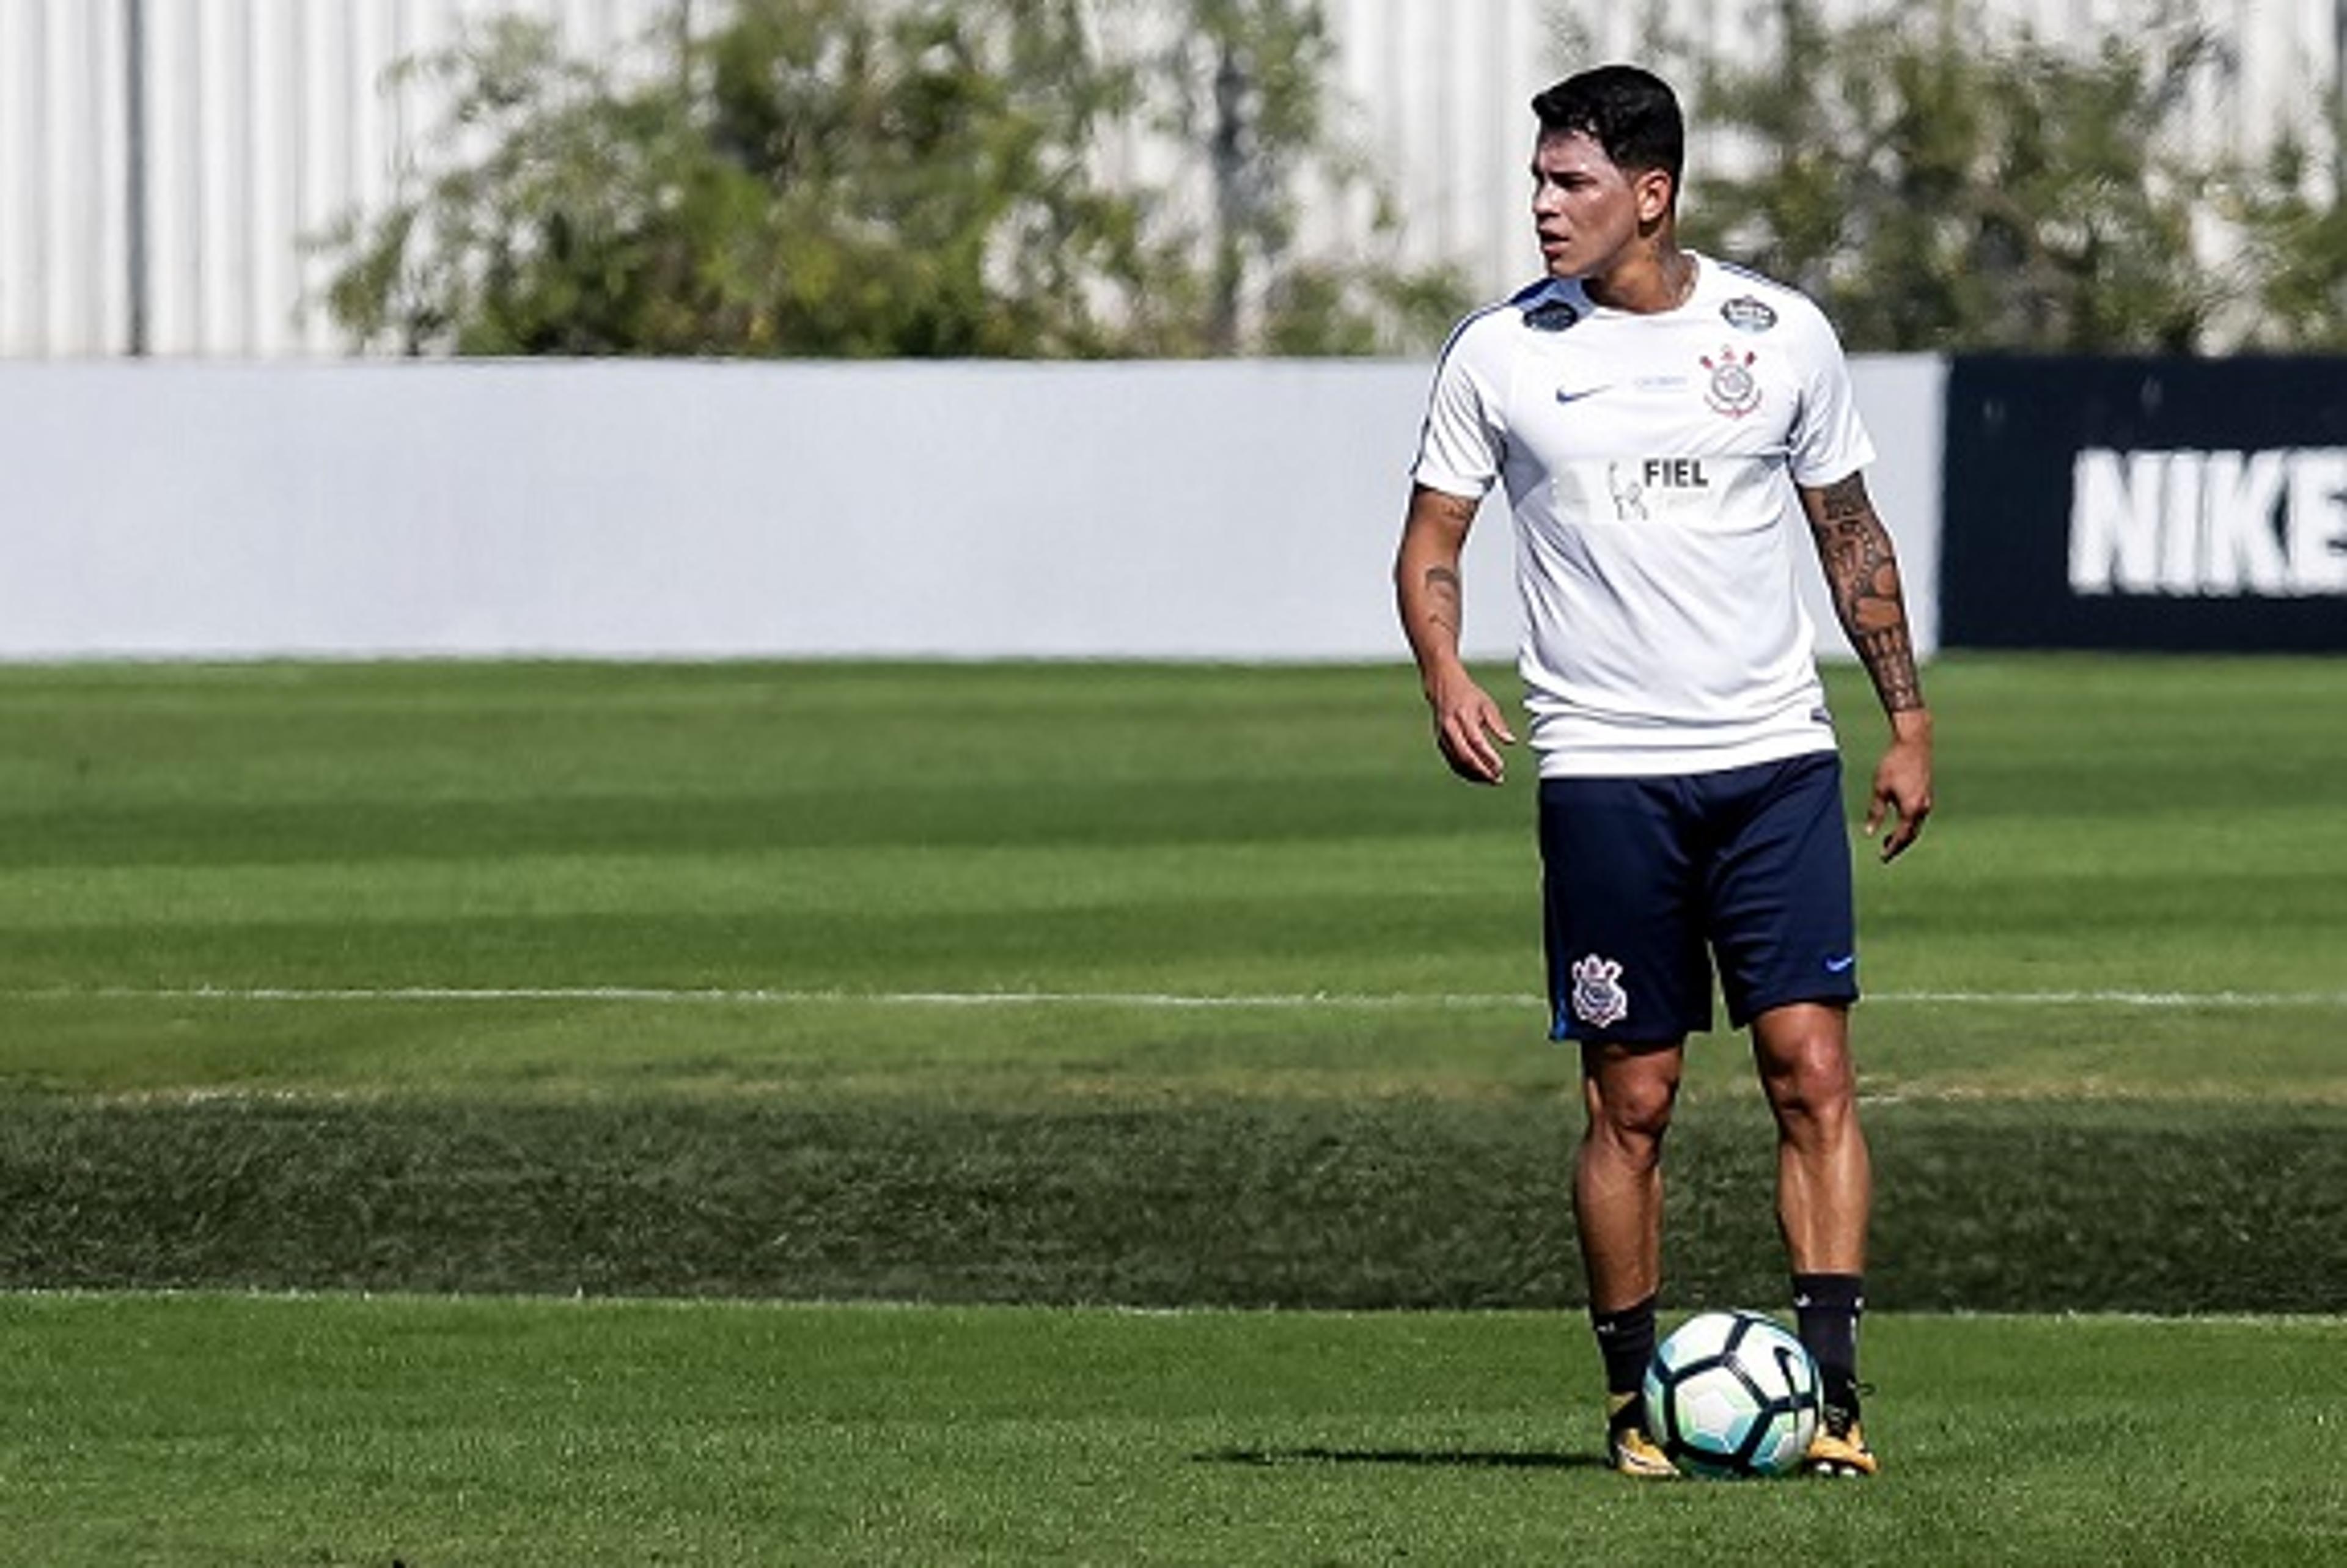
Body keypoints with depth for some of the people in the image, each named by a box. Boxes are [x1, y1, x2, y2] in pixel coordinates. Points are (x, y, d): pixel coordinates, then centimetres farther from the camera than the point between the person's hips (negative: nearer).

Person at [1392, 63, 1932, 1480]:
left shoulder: (1783, 336, 4)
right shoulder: (1501, 353, 2)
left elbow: (1852, 534, 13)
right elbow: (1433, 538, 8)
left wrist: (1910, 723, 11)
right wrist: (1446, 676, -11)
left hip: (1777, 753, 0)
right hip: (1604, 768, 0)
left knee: (1813, 1066, -9)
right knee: (1631, 1098, 0)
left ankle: (1832, 1389, -12)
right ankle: (1636, 1398, 12)